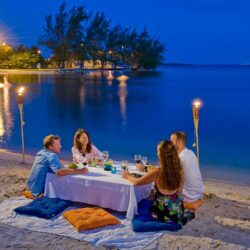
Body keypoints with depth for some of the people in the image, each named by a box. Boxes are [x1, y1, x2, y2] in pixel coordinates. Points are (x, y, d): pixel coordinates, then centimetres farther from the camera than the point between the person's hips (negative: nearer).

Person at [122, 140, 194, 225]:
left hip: (163, 213, -6)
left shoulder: (157, 172, -21)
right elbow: (179, 191, 4)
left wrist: (127, 175, 12)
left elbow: (136, 182, -8)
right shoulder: (179, 171, -9)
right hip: (177, 211, 6)